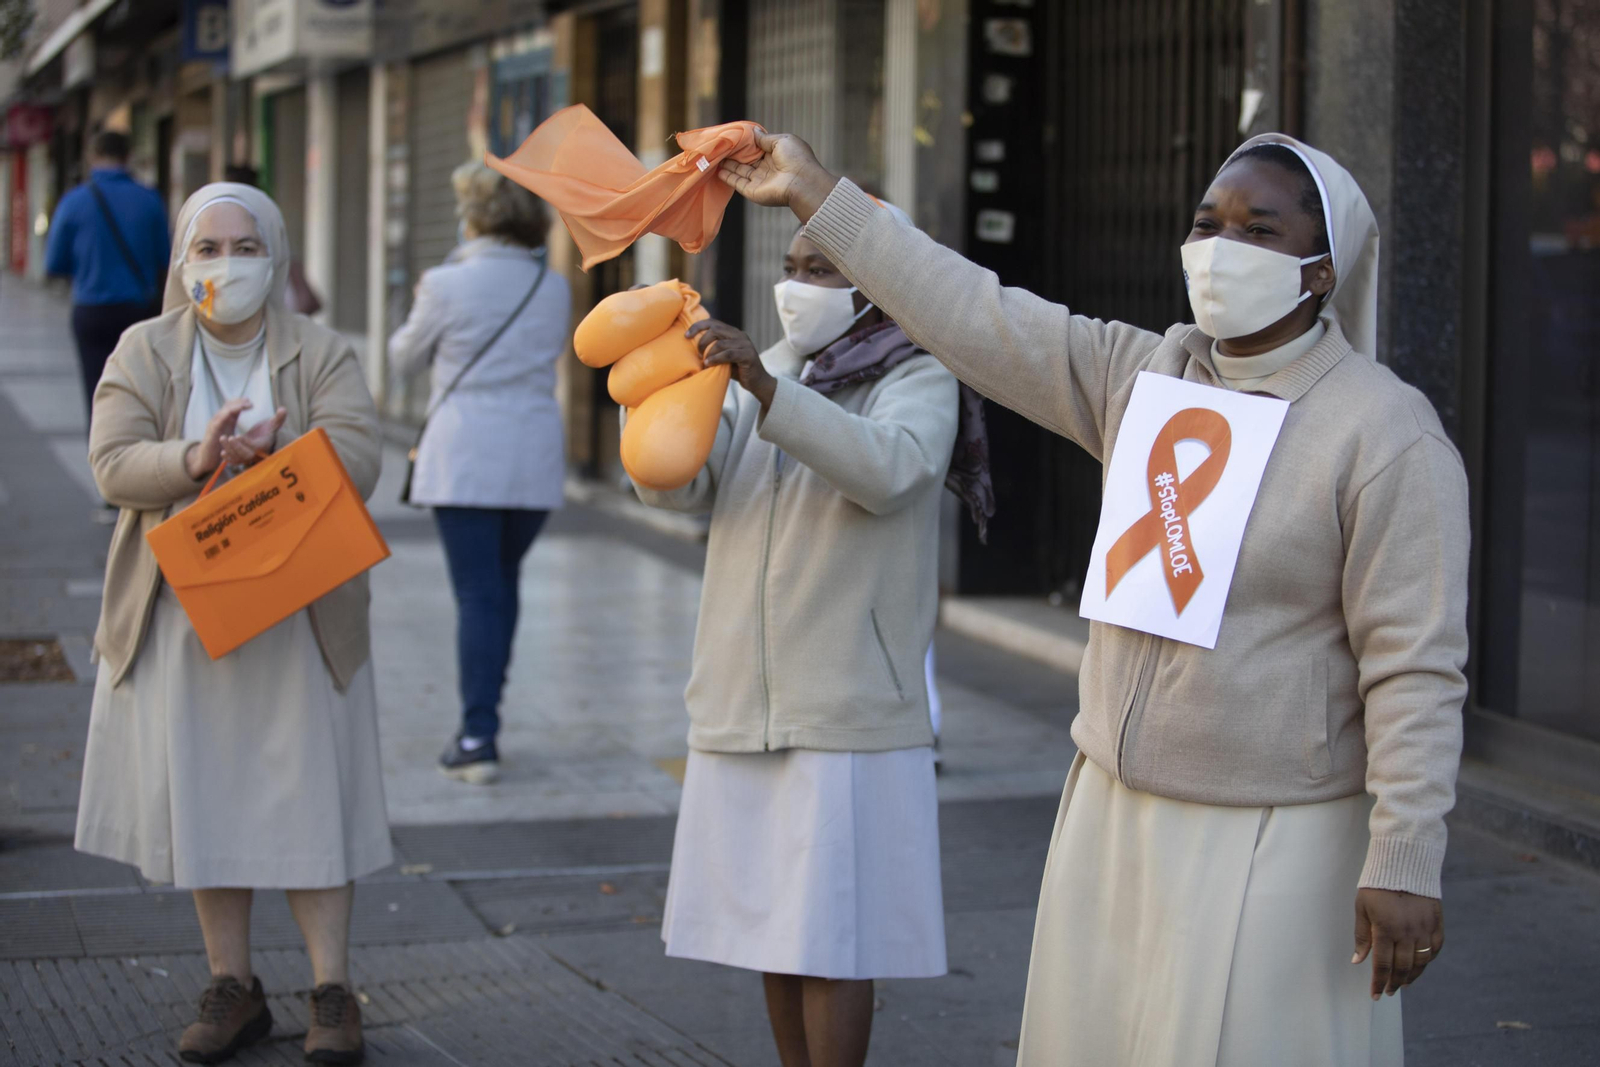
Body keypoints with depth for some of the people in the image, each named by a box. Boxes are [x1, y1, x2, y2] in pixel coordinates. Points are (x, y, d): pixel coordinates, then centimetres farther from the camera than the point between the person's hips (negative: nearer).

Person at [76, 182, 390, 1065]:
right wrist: (195, 459, -27)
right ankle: (232, 987, 16)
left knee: (306, 795, 0)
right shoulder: (144, 352, 4)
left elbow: (358, 459, -13)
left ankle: (332, 992, 6)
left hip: (296, 611, -1)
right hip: (183, 609, 1)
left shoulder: (321, 354, 2)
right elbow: (113, 464, -9)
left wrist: (268, 455, -30)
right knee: (202, 799, 5)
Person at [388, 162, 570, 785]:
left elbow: (405, 360, 7)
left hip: (464, 459, -4)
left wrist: (421, 309, 24)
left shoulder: (447, 285, -8)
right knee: (503, 586, 18)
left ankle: (478, 737, -9)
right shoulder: (555, 289, 4)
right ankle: (483, 718, 25)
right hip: (535, 461, 4)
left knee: (477, 593, -4)